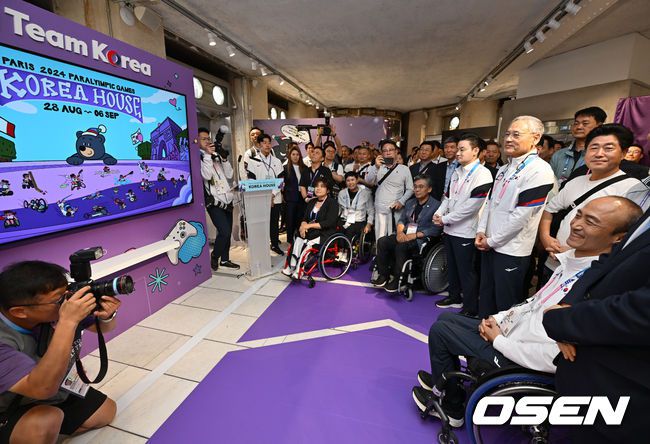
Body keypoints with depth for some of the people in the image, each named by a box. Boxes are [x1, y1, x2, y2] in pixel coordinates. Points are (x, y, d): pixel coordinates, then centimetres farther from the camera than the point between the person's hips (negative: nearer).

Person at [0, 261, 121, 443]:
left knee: (106, 411, 8)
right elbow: (43, 388, -44)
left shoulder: (59, 307, -20)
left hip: (58, 393, 5)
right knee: (46, 420, -32)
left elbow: (104, 328, -5)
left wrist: (107, 317, -29)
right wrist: (68, 322, -48)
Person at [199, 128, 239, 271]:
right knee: (224, 231, -15)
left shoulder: (216, 156, 16)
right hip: (214, 202, -6)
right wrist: (207, 155, -14)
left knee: (227, 232, 9)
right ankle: (214, 256, 10)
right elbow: (206, 175, -20)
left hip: (227, 199, 7)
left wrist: (223, 157, -1)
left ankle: (225, 259, 24)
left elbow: (229, 174, 9)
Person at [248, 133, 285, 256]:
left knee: (275, 222, 8)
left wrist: (272, 195, -8)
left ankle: (275, 245, 21)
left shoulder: (277, 161, 9)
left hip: (275, 198, 2)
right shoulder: (253, 161, 2)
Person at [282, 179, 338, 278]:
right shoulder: (311, 202, 18)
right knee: (297, 240, -24)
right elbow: (305, 218, 13)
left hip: (324, 234, -5)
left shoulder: (332, 203, -3)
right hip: (311, 232, 5)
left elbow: (329, 223, -15)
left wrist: (309, 225, -18)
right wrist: (303, 225, -12)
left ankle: (298, 272, -24)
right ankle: (291, 267, -28)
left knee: (308, 243, -30)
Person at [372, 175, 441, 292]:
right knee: (382, 242, -17)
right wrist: (400, 232, -8)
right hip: (405, 235, 6)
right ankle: (383, 275, -9)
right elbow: (401, 220, 15)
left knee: (400, 247, -34)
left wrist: (414, 235, -20)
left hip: (422, 239, -6)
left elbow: (435, 229, -12)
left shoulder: (436, 206, -3)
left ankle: (396, 279, -17)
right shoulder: (410, 203, 19)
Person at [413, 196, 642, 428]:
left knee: (439, 330, -3)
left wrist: (498, 340, -18)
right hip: (507, 330, 9)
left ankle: (450, 406, 21)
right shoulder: (573, 260, 0)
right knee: (446, 317, 13)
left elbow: (555, 358, -32)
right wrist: (498, 318, 1)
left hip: (515, 356, -8)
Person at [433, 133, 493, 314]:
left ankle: (470, 309, 19)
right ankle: (454, 297, 37)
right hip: (449, 229, 7)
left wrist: (445, 219, -16)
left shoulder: (482, 174, -12)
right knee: (452, 267, 19)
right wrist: (438, 213, -2)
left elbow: (472, 205, -20)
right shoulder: (457, 172, 13)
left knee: (466, 272, 4)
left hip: (465, 232, -7)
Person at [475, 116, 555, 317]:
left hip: (512, 249, -8)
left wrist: (492, 240, -13)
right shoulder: (504, 169, 13)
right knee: (485, 298, 20)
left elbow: (522, 214, -19)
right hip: (489, 245, 8)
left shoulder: (539, 170, -14)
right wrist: (481, 231, 2)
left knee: (506, 305, 7)